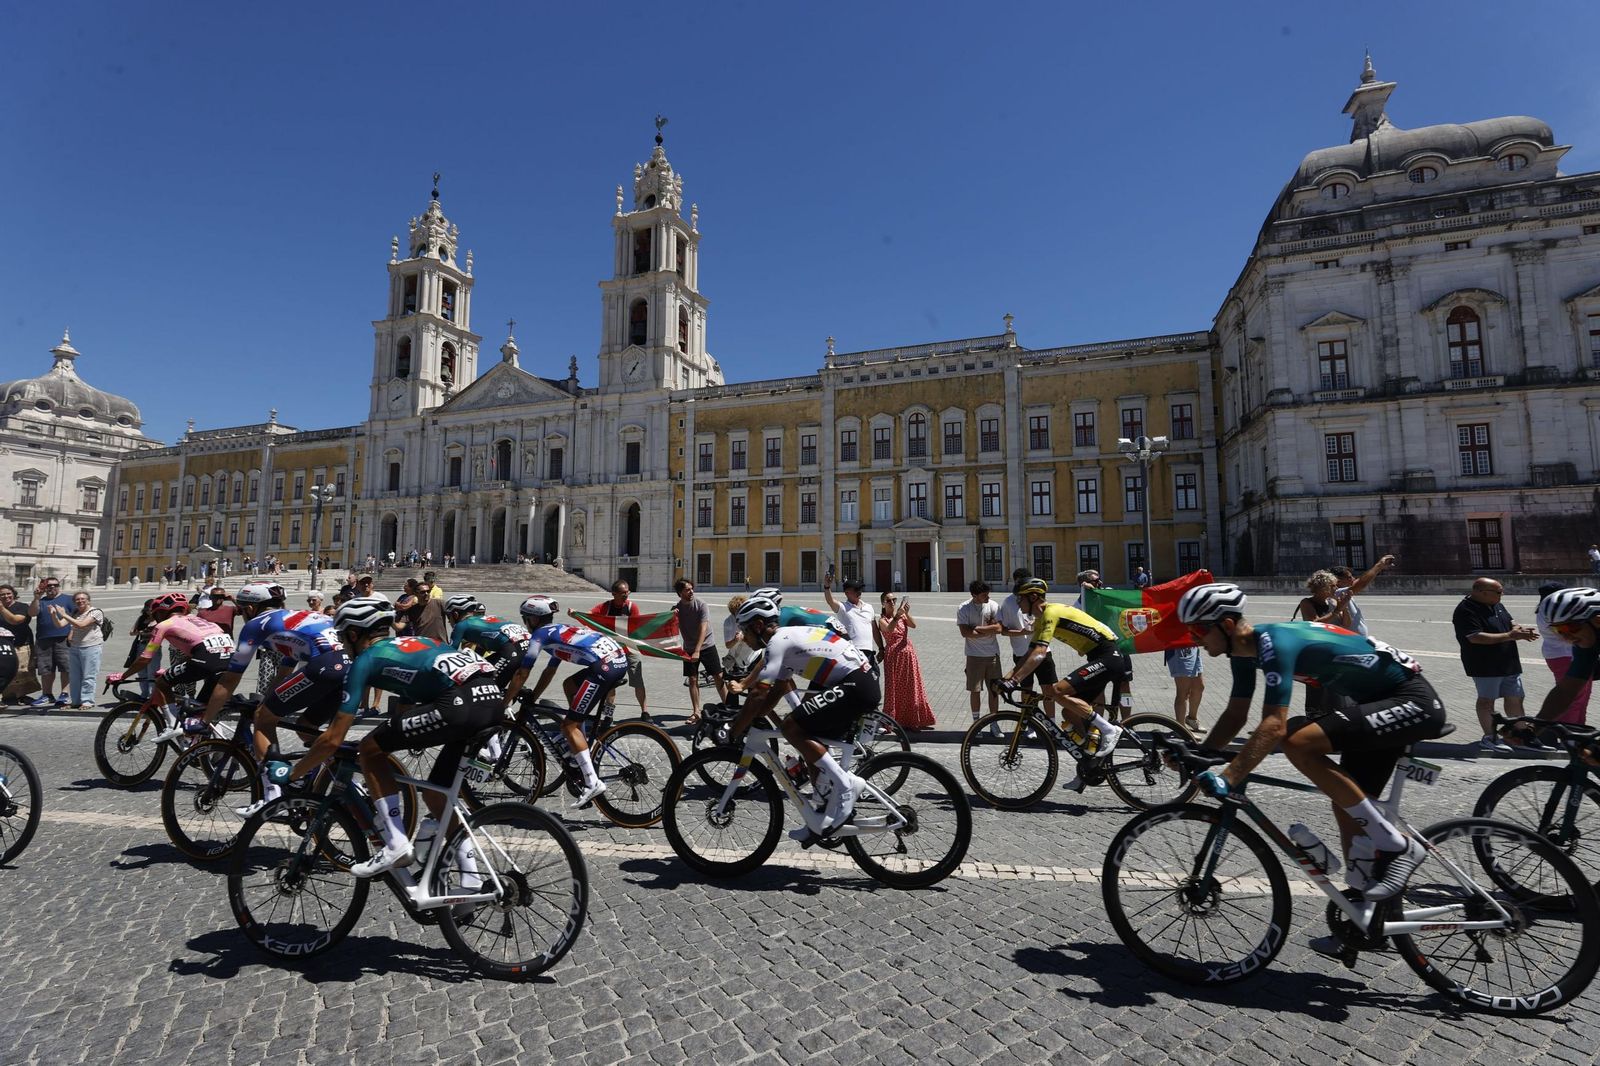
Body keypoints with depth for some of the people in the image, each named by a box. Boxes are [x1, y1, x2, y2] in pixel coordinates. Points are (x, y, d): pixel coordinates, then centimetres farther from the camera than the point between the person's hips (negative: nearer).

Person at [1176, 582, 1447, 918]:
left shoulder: (1275, 642, -28)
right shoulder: (1244, 650, 0)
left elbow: (1275, 726, -37)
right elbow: (1235, 715, 5)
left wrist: (1227, 777, -42)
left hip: (1413, 701, -9)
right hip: (1379, 703, 9)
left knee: (1298, 743, -27)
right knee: (1347, 806, 10)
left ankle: (1395, 845, -12)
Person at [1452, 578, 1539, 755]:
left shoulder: (1497, 605, 10)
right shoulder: (1466, 611, -20)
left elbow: (1509, 623, 22)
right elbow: (1476, 637, -26)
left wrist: (1522, 629, -1)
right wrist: (1510, 636, -25)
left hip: (1509, 663, 9)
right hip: (1485, 665, -9)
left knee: (1515, 698, 15)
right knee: (1486, 699, -1)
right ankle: (1490, 737, 5)